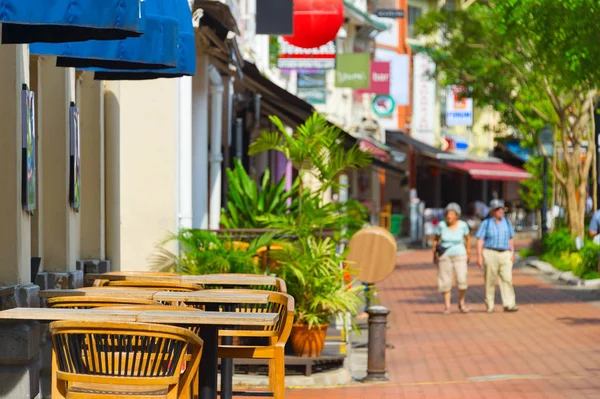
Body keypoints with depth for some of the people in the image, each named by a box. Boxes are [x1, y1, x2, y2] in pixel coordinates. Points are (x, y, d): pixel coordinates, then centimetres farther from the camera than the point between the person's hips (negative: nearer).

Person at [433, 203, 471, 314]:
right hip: (444, 256, 0)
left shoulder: (462, 225, -6)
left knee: (462, 280, -12)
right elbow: (436, 239, 5)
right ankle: (447, 306, 7)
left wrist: (467, 254, 8)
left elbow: (468, 238, 10)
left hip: (459, 256, 0)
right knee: (445, 281, -2)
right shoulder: (442, 225, -7)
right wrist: (434, 255, 3)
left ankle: (461, 303, 7)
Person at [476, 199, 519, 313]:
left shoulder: (507, 223, 11)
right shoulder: (486, 223, 0)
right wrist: (479, 256, -11)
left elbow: (511, 239, 16)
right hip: (490, 253, -3)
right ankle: (489, 306, 13)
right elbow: (480, 241, -3)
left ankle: (509, 305, -15)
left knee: (507, 279, -10)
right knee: (490, 281, 2)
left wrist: (512, 254, 8)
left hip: (505, 254, 3)